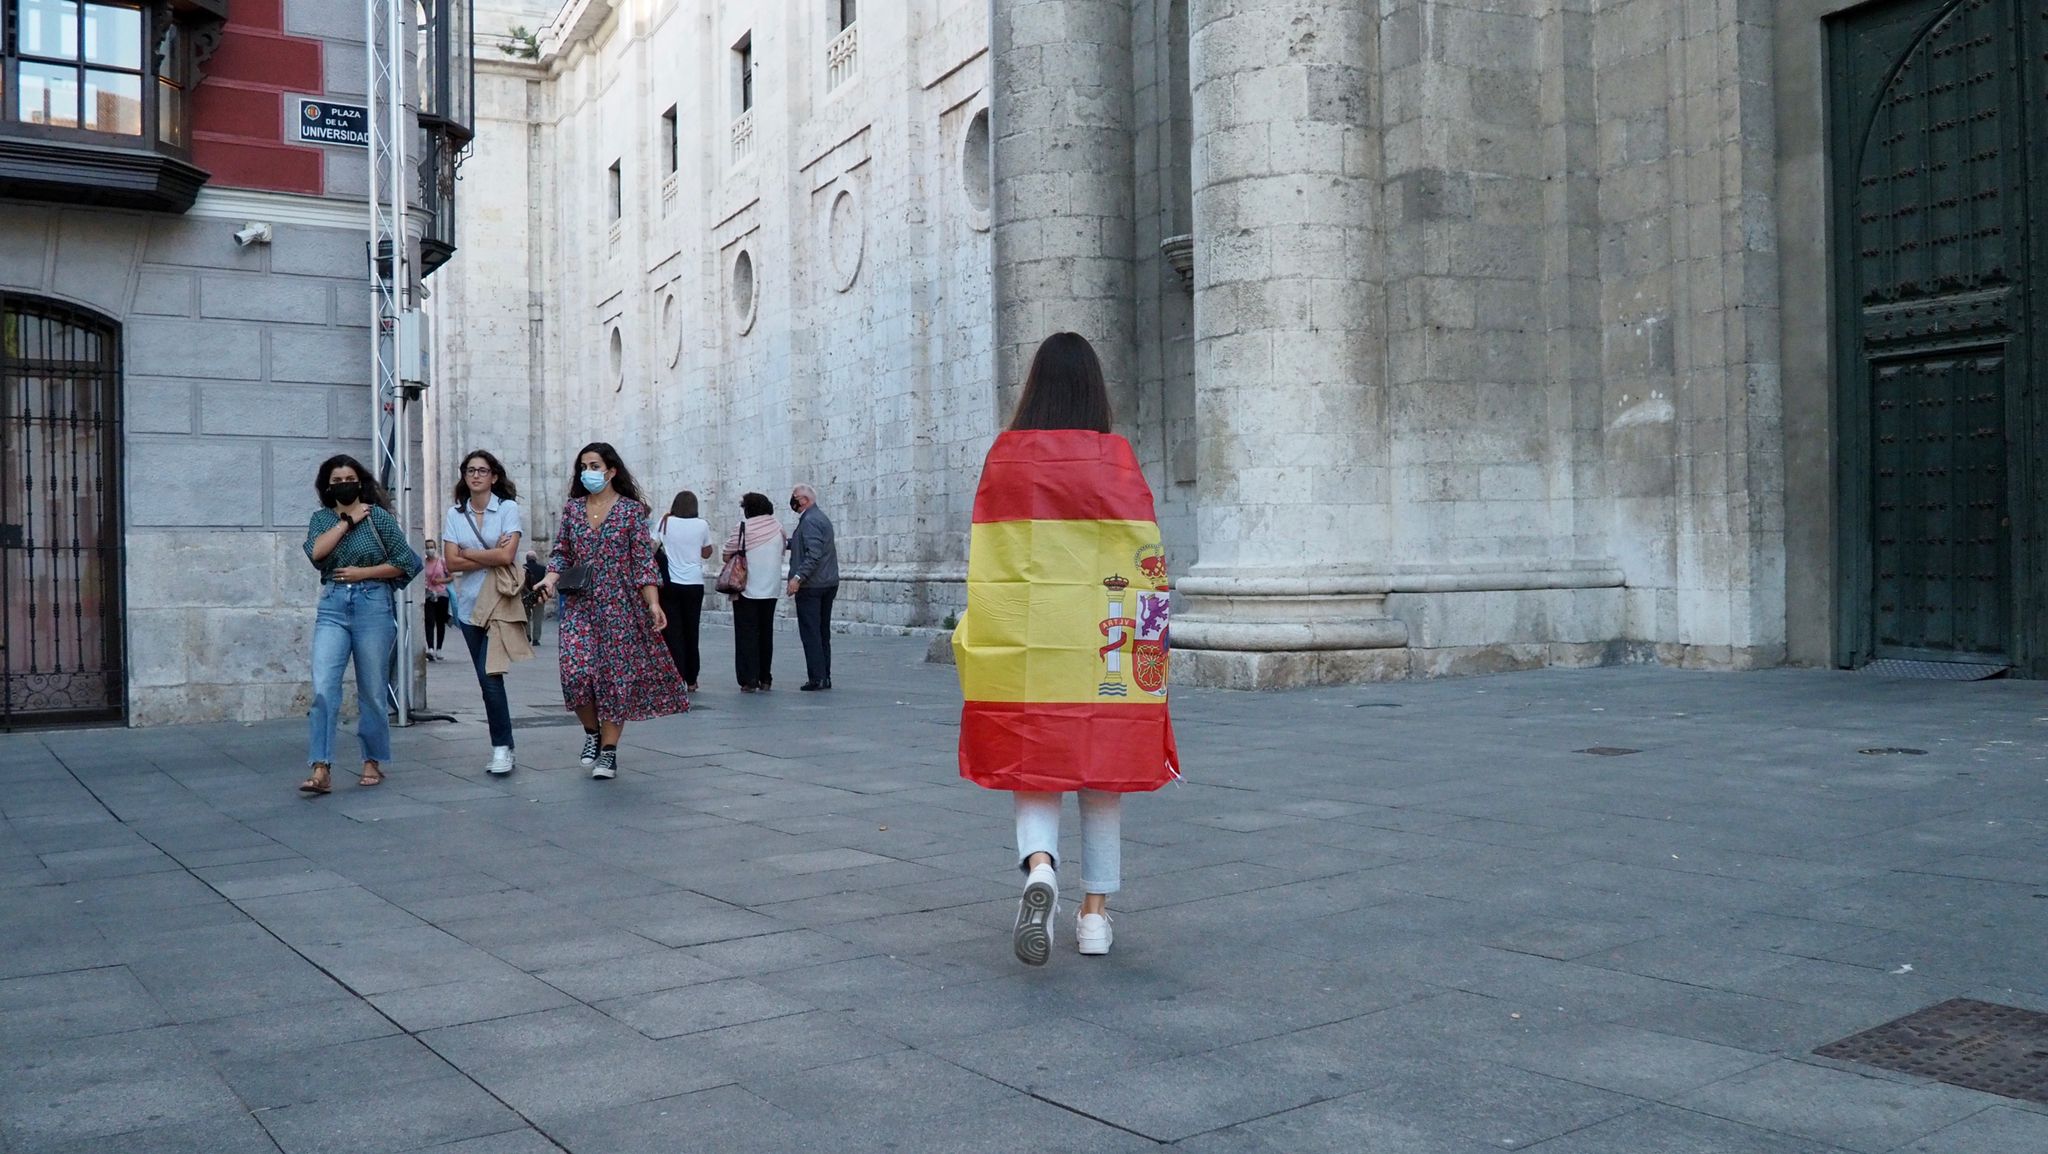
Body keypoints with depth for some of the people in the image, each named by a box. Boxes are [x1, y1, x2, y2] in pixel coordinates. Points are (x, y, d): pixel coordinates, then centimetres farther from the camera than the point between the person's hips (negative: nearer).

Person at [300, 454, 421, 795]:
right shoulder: (321, 518, 12)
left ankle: (373, 762, 19)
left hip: (373, 604, -2)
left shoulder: (378, 516, 3)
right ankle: (321, 771, -13)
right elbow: (316, 552, -8)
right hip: (332, 606, 2)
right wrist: (347, 520, -6)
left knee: (372, 690, 5)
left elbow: (405, 562, 0)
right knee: (323, 687, -11)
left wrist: (362, 573, -7)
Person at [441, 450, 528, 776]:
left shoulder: (508, 509, -1)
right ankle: (501, 748, 13)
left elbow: (507, 556, -13)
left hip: (501, 602, -4)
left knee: (490, 676, -13)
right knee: (487, 678, 6)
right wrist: (490, 557, -8)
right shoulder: (454, 514, 9)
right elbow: (452, 563, 0)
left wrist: (468, 553, -3)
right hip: (470, 604, 4)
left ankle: (502, 747, -5)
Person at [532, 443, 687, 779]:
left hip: (620, 605, -2)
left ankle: (608, 751, 9)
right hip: (579, 604, 2)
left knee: (615, 675, 0)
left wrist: (654, 603, -12)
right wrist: (550, 578, -8)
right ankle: (592, 732, 15)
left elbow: (644, 561, -3)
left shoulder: (631, 510, -1)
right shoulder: (572, 509, 9)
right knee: (576, 672, -11)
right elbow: (561, 553, 13)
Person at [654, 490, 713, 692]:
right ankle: (691, 681, 15)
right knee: (691, 633, 11)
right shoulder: (701, 525, -2)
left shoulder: (665, 522, -3)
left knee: (673, 633, 2)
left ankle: (678, 679, -6)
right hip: (694, 584, 1)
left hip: (670, 584, -1)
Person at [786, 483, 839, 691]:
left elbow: (814, 554, -25)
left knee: (810, 633, -6)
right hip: (829, 584, 10)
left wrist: (798, 577, -28)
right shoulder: (821, 517, 18)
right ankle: (825, 677, 16)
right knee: (823, 633, 12)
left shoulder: (810, 521, -14)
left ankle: (817, 678, -7)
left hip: (811, 586, -10)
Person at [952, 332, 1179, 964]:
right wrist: (1147, 643, 5)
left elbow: (985, 561, 2)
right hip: (1104, 645, 0)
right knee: (1103, 769, 11)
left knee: (1031, 766, 5)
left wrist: (984, 644, 11)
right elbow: (1143, 554, -3)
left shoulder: (1006, 455, -1)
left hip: (1023, 639, 0)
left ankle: (1039, 865, -24)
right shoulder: (1115, 456, -3)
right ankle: (1096, 911, 17)